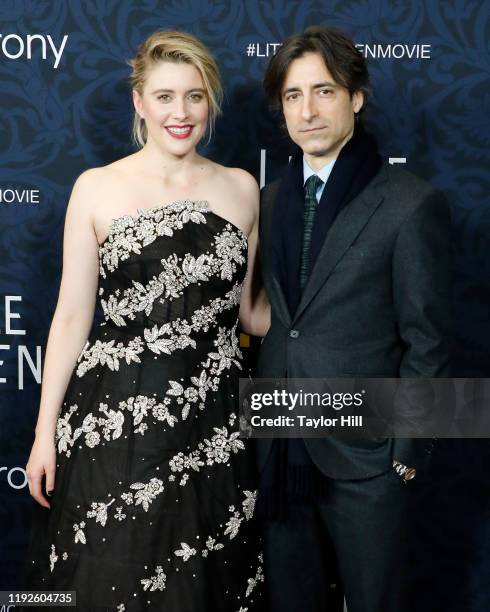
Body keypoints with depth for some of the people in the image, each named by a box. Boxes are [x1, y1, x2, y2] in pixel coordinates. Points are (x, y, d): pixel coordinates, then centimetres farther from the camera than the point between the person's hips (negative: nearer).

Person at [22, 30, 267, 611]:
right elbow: (71, 316, -1)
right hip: (113, 423, -2)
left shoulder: (241, 188, 6)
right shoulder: (97, 187, -1)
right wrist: (45, 431, -3)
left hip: (212, 426, 3)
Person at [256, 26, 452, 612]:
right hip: (278, 448, 5)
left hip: (364, 452, -5)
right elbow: (266, 316, 11)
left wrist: (410, 448, -10)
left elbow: (427, 342, -9)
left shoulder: (411, 204, -10)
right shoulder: (271, 200, 7)